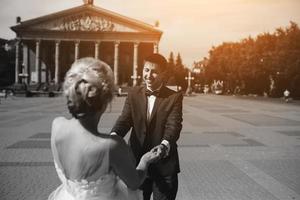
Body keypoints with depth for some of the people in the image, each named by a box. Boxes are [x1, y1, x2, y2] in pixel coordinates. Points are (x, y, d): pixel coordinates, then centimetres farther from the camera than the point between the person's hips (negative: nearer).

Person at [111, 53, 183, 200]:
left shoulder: (174, 97, -7)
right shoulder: (134, 94, 1)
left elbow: (173, 126, -19)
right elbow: (124, 119, -9)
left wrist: (164, 145, -40)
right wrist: (114, 136, -31)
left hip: (164, 165, -2)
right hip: (136, 162, 3)